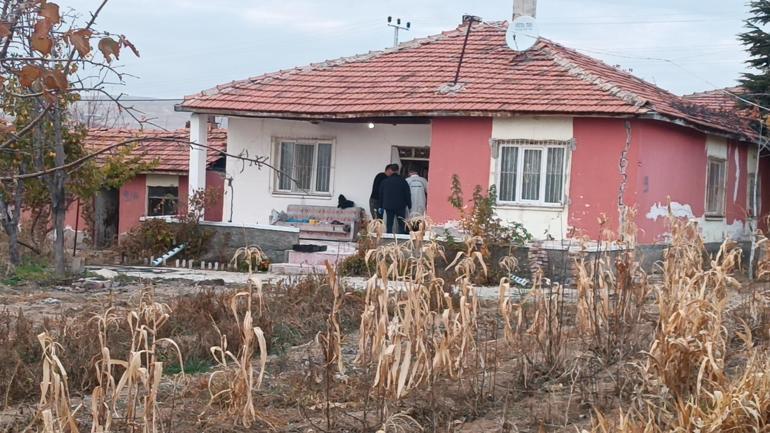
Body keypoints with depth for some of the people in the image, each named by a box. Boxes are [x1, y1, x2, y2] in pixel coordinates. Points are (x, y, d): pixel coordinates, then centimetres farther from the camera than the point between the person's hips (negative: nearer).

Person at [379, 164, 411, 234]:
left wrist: (382, 206, 16)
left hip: (388, 207, 2)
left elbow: (381, 195, 8)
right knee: (401, 225, 4)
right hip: (400, 206, -2)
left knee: (389, 225, 7)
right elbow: (407, 195, -3)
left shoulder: (384, 181, 3)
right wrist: (409, 206, 5)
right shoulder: (403, 181, -6)